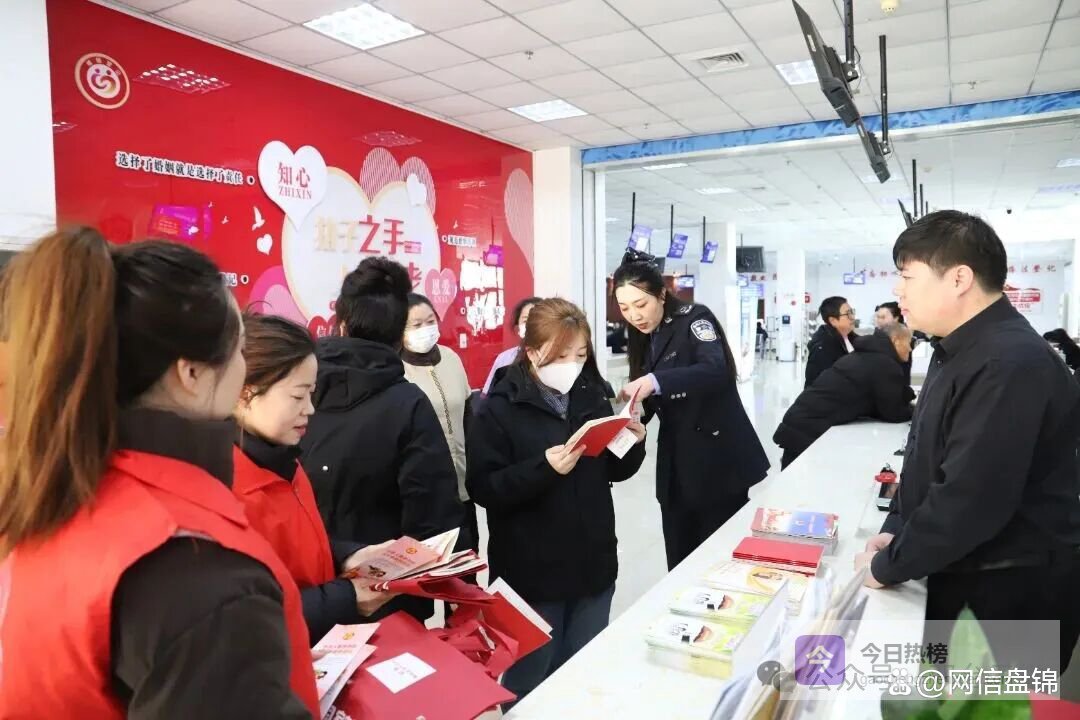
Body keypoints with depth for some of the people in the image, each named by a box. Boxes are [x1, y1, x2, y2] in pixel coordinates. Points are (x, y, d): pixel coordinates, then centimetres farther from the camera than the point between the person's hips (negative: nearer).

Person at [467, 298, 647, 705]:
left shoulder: (593, 396, 2)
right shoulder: (501, 409, -11)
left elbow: (612, 471, 11)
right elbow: (483, 489, -16)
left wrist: (633, 446, -8)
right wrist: (544, 468, -28)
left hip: (593, 564, 5)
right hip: (531, 572, -4)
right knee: (529, 683, 15)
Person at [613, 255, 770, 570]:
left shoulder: (694, 318, -9)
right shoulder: (644, 339, 10)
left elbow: (717, 371, -27)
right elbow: (649, 402, 11)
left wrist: (656, 381, -40)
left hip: (717, 458, -6)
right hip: (676, 464, 6)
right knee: (680, 562, 9)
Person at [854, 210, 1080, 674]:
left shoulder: (1010, 365, -27)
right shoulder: (960, 352, 8)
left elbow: (970, 500, -30)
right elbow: (926, 456, 14)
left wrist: (887, 566, -18)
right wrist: (896, 529, 2)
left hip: (1011, 591, -9)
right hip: (959, 572, 9)